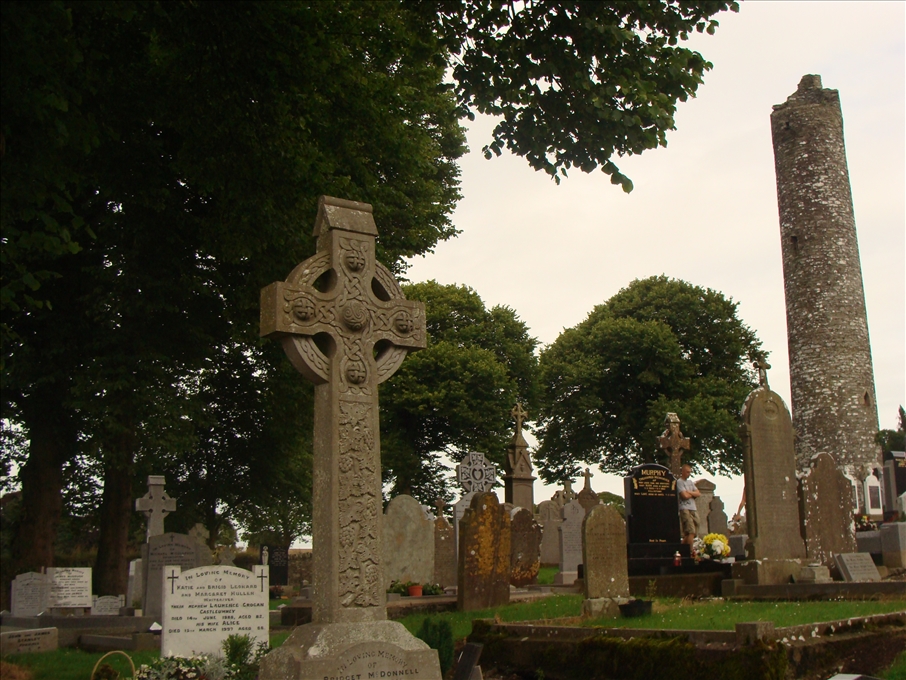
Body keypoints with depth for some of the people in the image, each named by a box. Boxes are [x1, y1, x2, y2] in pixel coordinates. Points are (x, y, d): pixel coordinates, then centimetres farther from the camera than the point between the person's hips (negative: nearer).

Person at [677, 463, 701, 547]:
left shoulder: (690, 482, 22)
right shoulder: (679, 482, -3)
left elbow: (699, 493, 12)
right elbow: (685, 496, -13)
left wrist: (689, 492, -4)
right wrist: (693, 494, 6)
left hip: (693, 509, 7)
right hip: (684, 509, -7)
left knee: (687, 533, 6)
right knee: (691, 532, -16)